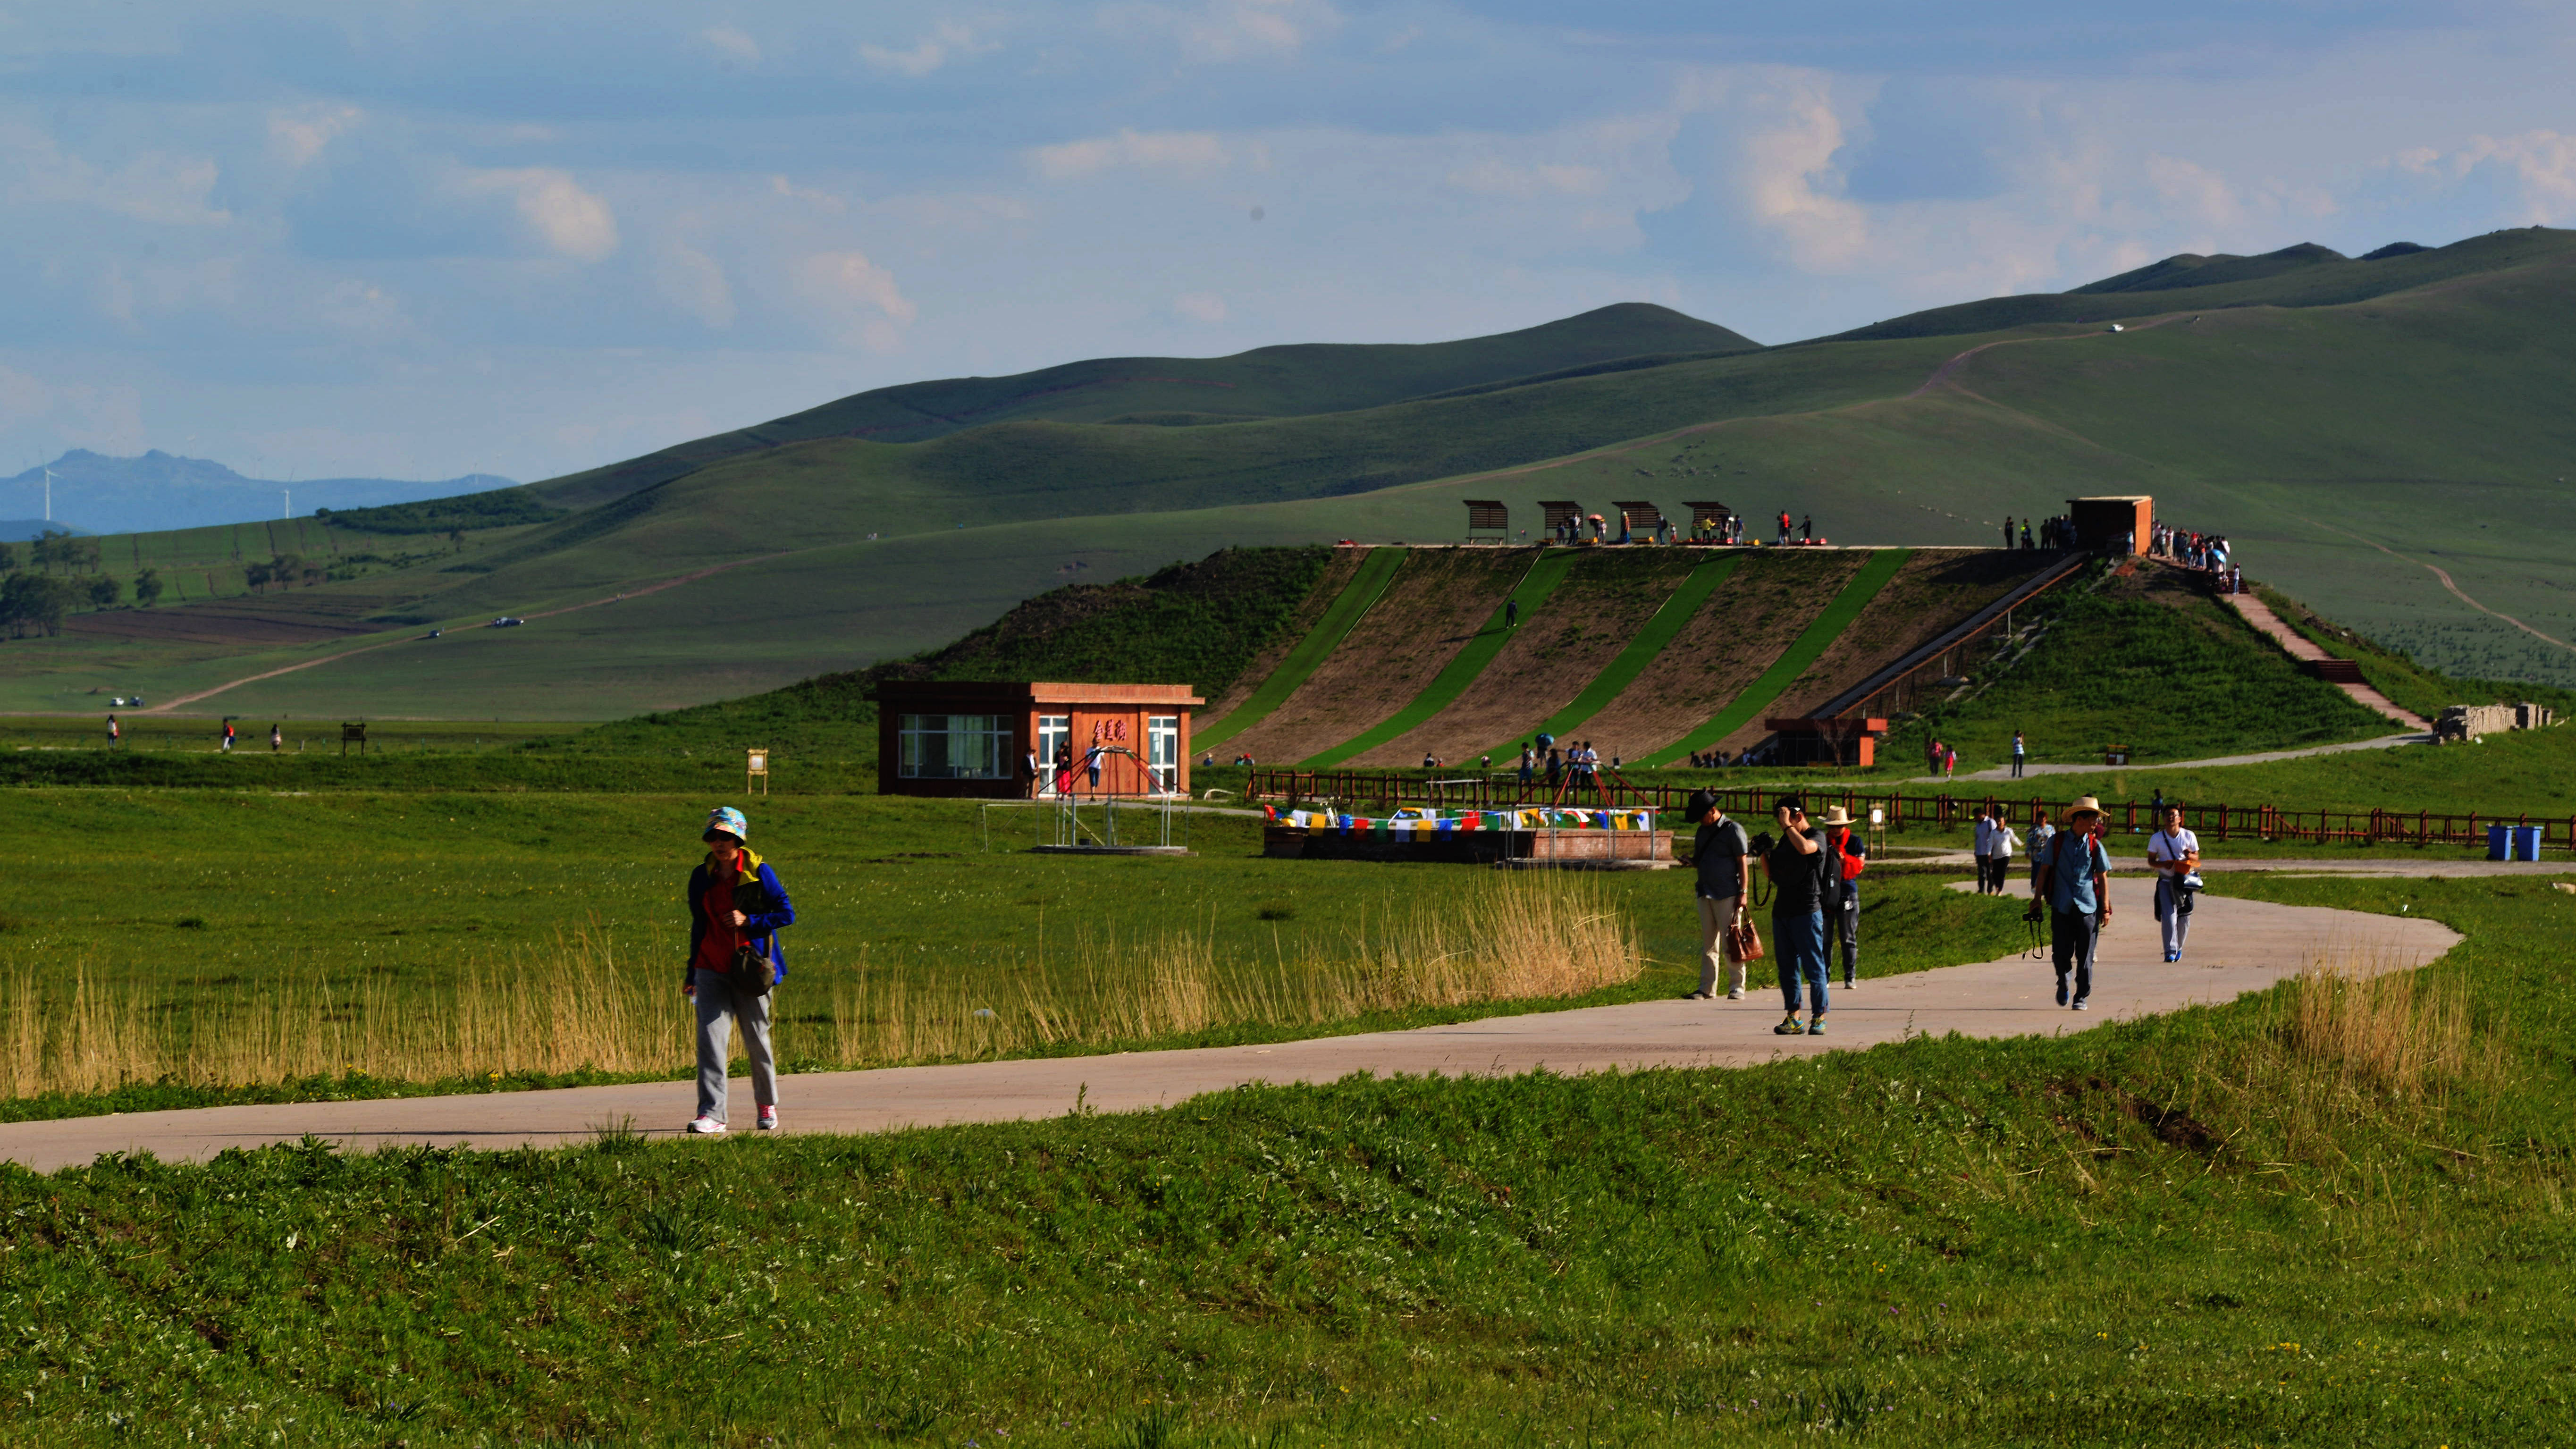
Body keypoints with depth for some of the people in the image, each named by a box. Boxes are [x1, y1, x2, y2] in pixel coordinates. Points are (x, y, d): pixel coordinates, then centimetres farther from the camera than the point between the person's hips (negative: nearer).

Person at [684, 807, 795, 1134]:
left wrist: (748, 921, -17)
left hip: (750, 969, -3)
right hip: (712, 969, 3)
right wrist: (691, 974, 19)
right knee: (710, 1037, -11)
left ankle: (767, 1104, 28)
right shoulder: (702, 877, 9)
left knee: (756, 1039, 7)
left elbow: (787, 914, -3)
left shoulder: (759, 873, -3)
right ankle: (711, 1113, -14)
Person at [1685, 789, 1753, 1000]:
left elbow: (1742, 863, -6)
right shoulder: (1702, 833, 17)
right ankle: (1707, 989, 8)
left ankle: (1737, 988, -2)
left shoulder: (1733, 830, -4)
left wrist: (1742, 893, -11)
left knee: (1730, 944, -6)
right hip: (1706, 895, 7)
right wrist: (1692, 863, 0)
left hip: (1728, 896, -7)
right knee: (1708, 944, 6)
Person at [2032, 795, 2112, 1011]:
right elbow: (2044, 870, 7)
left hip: (2087, 907, 0)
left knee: (2085, 957, 0)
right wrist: (2038, 898, 3)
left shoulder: (2095, 846, 4)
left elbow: (2103, 878, 7)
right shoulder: (2057, 842, 2)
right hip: (2061, 906, 0)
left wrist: (2106, 908, 4)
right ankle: (2063, 980, 30)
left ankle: (2082, 998, 11)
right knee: (2060, 954, -1)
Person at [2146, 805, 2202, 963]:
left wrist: (2190, 856, -16)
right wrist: (2162, 864, -15)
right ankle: (2170, 952, -14)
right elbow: (2151, 860, 6)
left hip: (2184, 879, 1)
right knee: (2169, 915, -14)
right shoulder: (2157, 839, 1)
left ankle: (2179, 948, 28)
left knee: (2184, 917, 6)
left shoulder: (2189, 837, 2)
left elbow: (2196, 858, 8)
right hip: (2166, 880, -1)